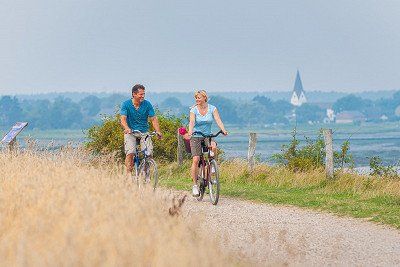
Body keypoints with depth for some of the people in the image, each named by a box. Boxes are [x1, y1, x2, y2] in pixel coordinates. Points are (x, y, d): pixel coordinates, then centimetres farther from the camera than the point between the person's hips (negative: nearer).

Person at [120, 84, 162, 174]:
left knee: (149, 152, -16)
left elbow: (153, 119, -3)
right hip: (130, 132, -2)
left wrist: (158, 131, -20)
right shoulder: (126, 104, -6)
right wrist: (127, 129, -37)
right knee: (130, 153, -21)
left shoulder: (147, 104, -1)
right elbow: (123, 119, -15)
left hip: (144, 132, 2)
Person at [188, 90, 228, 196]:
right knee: (196, 159, -14)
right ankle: (195, 185, -6)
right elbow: (192, 122, -21)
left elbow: (218, 120, -14)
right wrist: (190, 131, -42)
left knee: (214, 147, -33)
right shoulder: (194, 110, -6)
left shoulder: (212, 109, -2)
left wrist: (223, 130, -33)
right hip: (196, 136, -1)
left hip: (207, 135, 1)